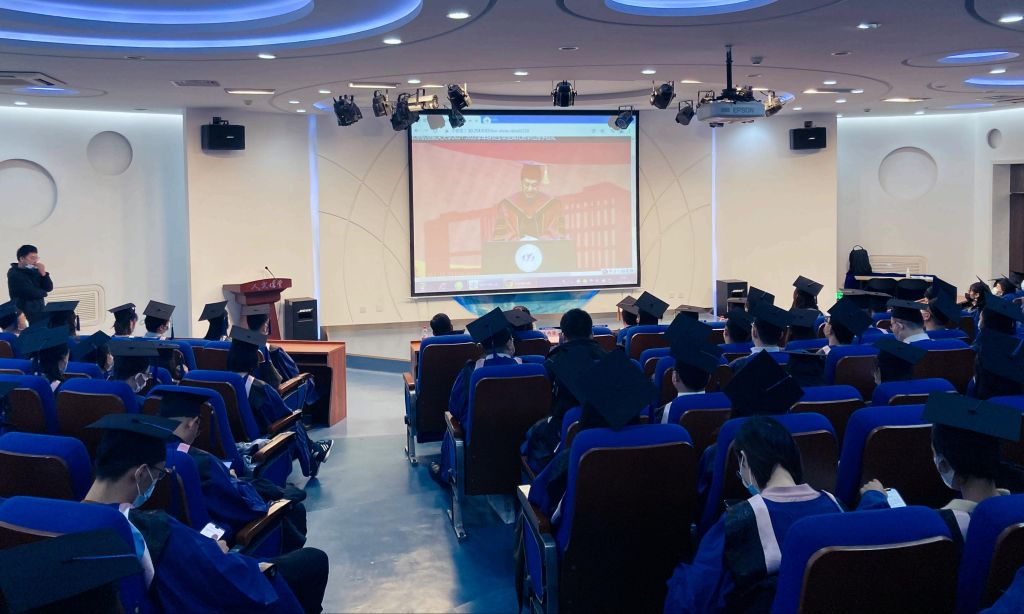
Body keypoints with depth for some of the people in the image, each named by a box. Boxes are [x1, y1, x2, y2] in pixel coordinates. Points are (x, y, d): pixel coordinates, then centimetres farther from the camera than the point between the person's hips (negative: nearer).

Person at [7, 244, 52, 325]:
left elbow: (49, 288, 4)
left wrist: (43, 273, -9)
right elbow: (30, 292, -20)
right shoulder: (14, 274, -11)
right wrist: (43, 292, -1)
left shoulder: (34, 271, 10)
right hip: (24, 315, -7)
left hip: (39, 313, 7)